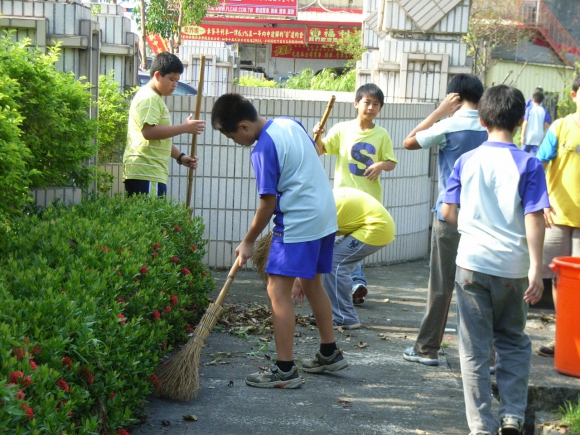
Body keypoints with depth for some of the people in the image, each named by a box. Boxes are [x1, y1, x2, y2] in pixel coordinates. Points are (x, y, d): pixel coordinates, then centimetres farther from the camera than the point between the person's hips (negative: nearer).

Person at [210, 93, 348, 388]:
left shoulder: (264, 150, -17)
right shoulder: (290, 123, 7)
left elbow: (268, 203, -14)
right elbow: (315, 152, 20)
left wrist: (248, 243, -4)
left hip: (298, 224, -10)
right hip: (325, 216, 10)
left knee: (278, 290, -7)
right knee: (312, 284, 21)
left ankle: (285, 371, -7)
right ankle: (330, 354, 32)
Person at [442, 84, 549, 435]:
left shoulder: (467, 161, 1)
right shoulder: (529, 165, -6)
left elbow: (448, 213, 5)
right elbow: (534, 219, -11)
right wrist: (536, 268, -11)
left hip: (471, 263, 1)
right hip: (512, 267, 0)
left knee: (475, 349, 7)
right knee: (513, 342, 19)